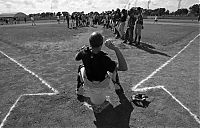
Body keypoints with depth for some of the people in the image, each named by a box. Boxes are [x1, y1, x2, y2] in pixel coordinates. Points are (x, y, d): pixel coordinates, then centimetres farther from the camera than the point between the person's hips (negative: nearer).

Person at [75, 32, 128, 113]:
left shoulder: (84, 53, -22)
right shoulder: (104, 58, -34)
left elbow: (76, 58, 2)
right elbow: (124, 68, -35)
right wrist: (115, 49, -36)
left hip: (88, 86, 2)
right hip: (102, 86, -2)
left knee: (81, 67, 28)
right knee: (114, 68, 19)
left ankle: (79, 93, 28)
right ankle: (118, 88, 35)